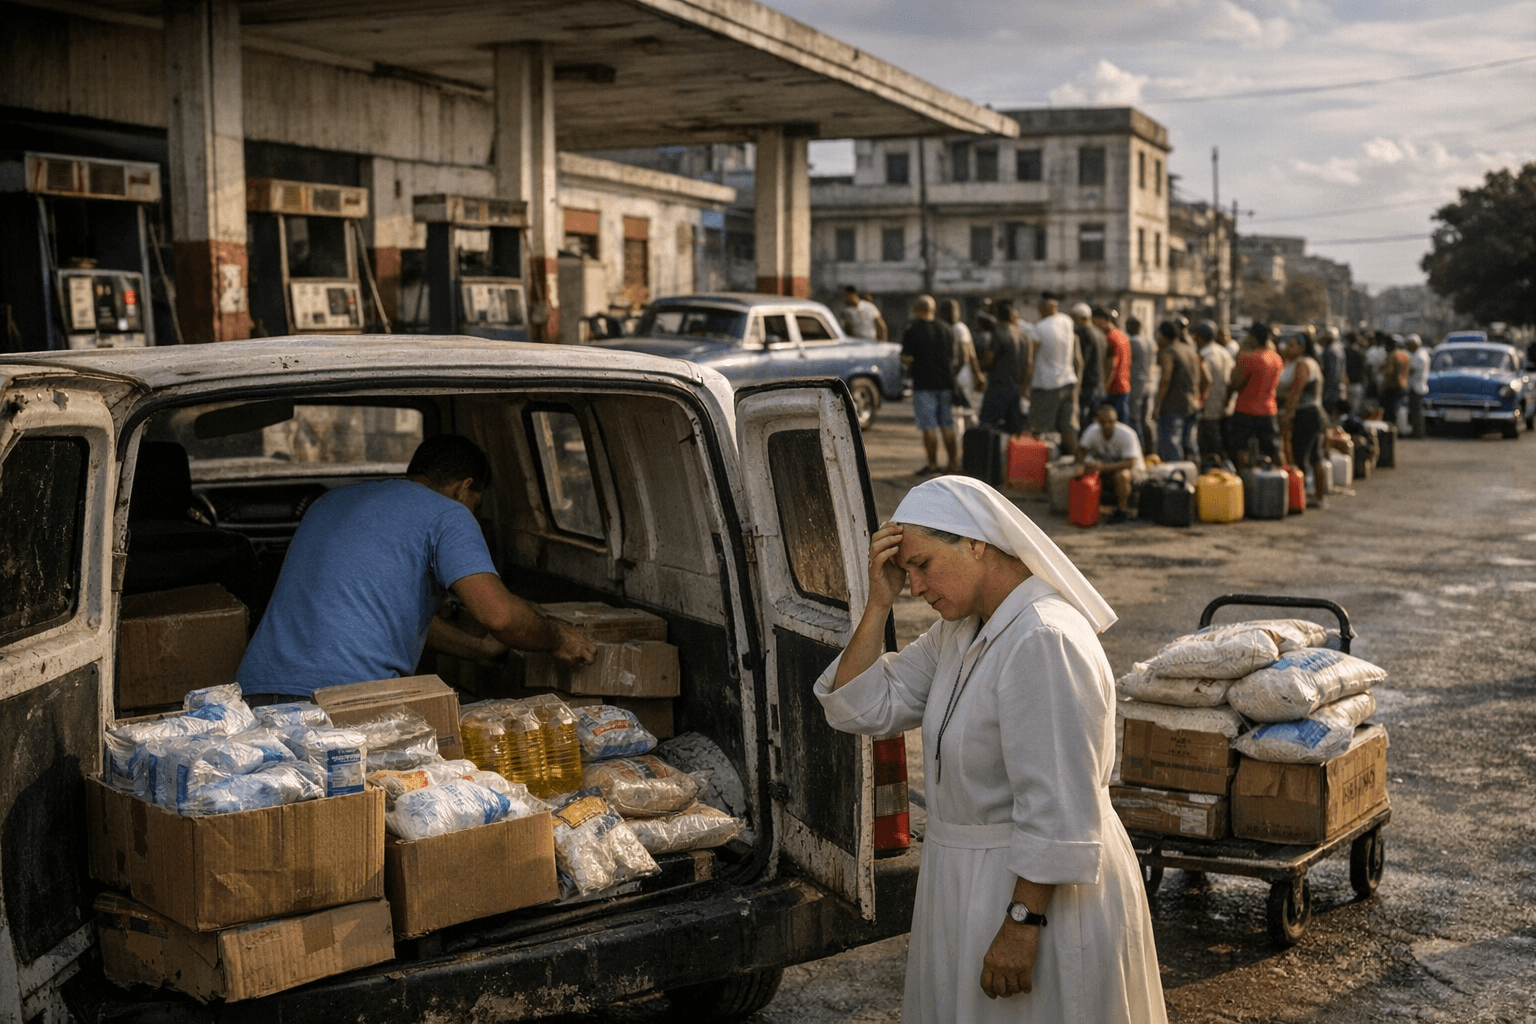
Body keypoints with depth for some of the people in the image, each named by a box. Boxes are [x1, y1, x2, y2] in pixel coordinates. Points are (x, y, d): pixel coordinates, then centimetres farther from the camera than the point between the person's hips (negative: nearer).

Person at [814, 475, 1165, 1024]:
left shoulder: (1044, 642, -25)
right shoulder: (960, 632, 6)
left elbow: (1057, 813, -26)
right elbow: (860, 707, 4)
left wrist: (1022, 923, -24)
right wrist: (879, 602, -5)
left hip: (1037, 890, -9)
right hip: (968, 881, 9)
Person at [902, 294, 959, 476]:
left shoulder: (912, 330, -10)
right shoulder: (946, 328, 6)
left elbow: (907, 359, -12)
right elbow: (953, 356, 13)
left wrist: (907, 366, 9)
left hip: (924, 384, -5)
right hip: (946, 382, 5)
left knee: (929, 427, 0)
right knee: (948, 425, 11)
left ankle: (932, 464, 3)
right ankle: (952, 463, 15)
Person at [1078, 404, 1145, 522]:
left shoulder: (1127, 435, -28)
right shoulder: (1092, 432, -15)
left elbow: (1130, 463, -33)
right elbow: (1081, 451, -6)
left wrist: (1104, 467, -44)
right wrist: (1086, 461, -31)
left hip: (1133, 469, -5)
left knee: (1121, 475, -37)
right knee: (1088, 470, -22)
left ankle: (1122, 509, -14)